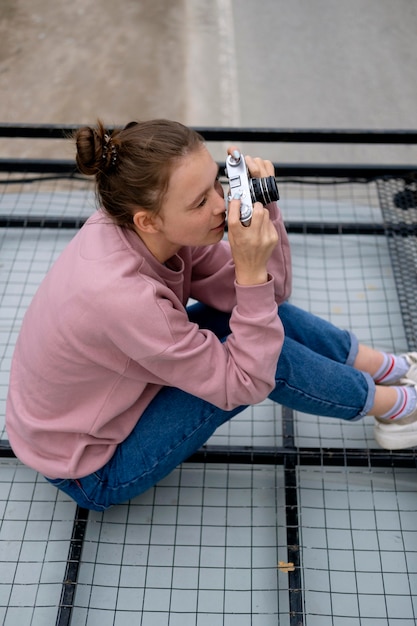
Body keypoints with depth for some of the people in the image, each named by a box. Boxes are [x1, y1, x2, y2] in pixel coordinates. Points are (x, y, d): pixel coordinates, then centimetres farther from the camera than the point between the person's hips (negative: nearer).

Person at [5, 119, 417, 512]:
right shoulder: (120, 295, -39)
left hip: (113, 393, 7)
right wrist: (252, 272, -35)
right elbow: (242, 384, -27)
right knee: (266, 359, -20)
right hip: (91, 471, -7)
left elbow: (269, 295, -12)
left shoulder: (136, 228, -17)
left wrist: (263, 209, -26)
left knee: (269, 316, -4)